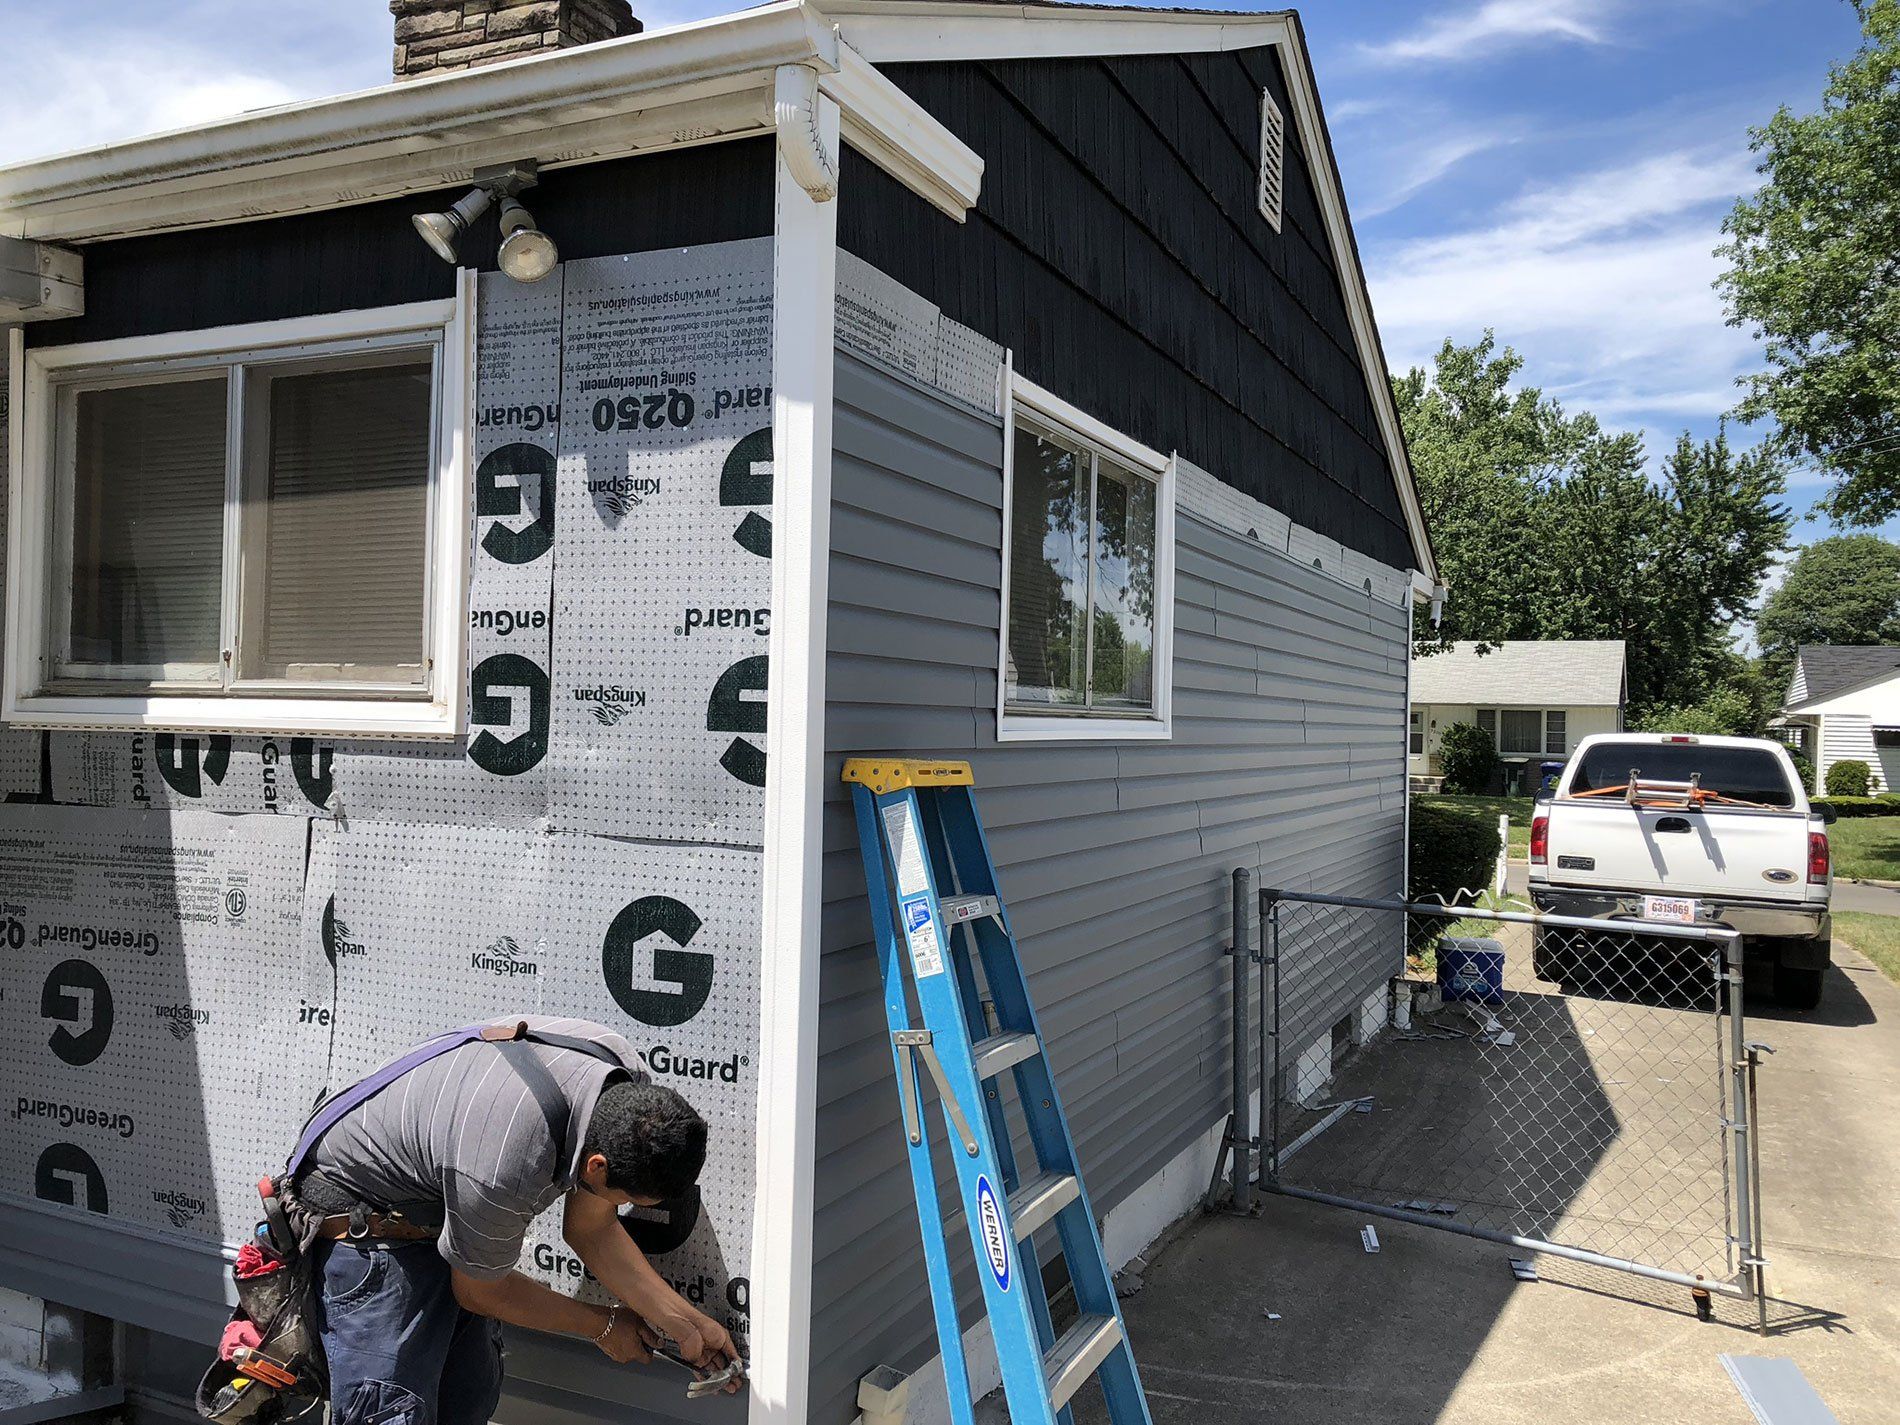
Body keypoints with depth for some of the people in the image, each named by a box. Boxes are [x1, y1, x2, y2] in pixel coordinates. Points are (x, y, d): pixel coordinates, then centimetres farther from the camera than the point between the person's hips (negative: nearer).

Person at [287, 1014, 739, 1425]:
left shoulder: (630, 1084, -20)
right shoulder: (505, 1171, -41)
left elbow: (591, 1229, -4)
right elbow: (481, 1291, -18)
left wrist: (686, 1322, -7)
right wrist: (603, 1326, -5)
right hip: (364, 1230, -8)